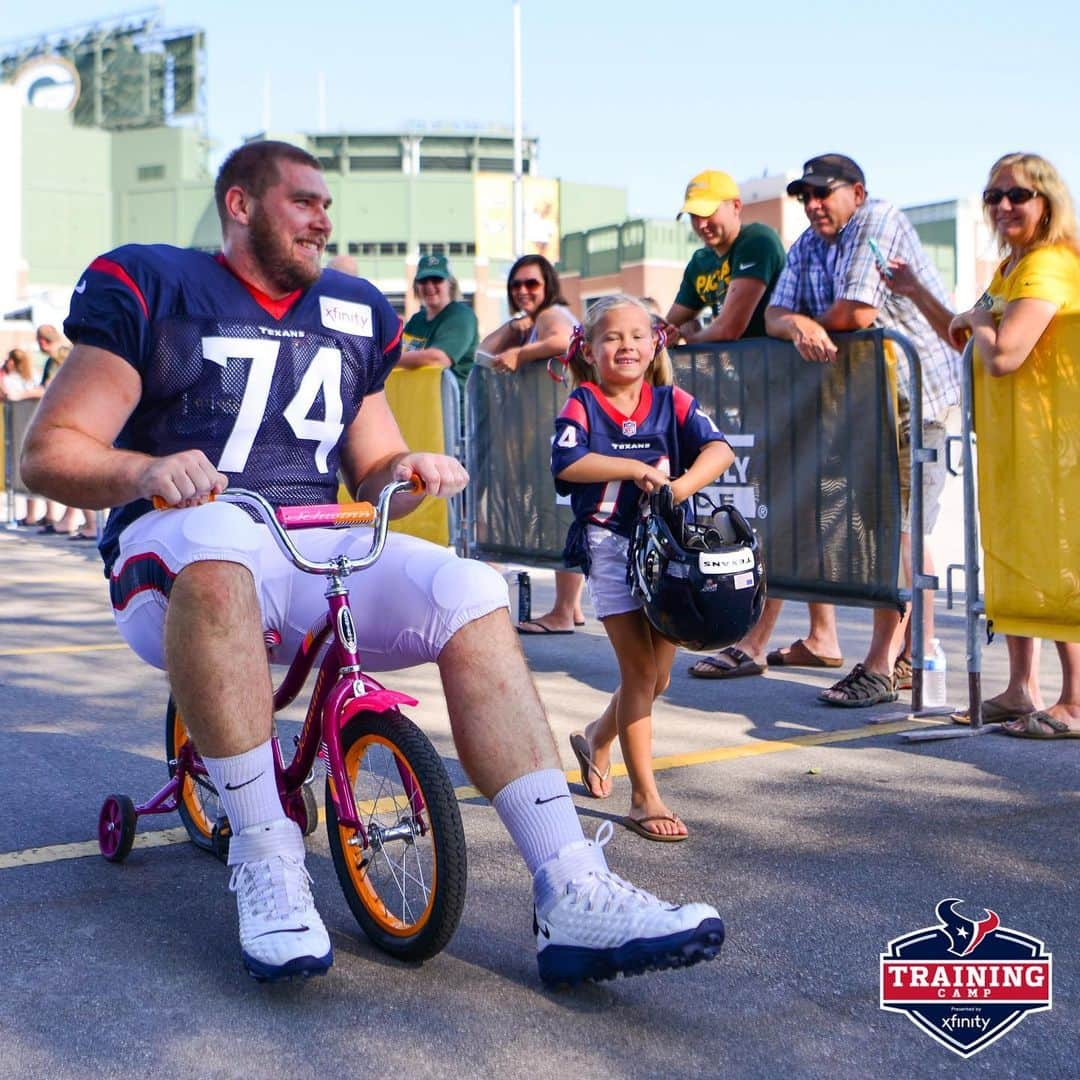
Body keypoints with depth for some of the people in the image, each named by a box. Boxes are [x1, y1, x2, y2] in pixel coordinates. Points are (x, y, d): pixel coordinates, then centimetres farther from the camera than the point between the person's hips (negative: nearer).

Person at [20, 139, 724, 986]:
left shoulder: (351, 313, 21)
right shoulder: (153, 287, 6)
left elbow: (369, 476, 24)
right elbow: (49, 451, -1)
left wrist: (404, 471, -1)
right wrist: (143, 470, -23)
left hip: (321, 551, 5)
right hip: (181, 557, -4)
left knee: (470, 592, -21)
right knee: (222, 535, -40)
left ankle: (571, 894, -25)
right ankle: (266, 858, -30)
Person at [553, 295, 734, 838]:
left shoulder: (672, 402, 5)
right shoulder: (581, 405, -3)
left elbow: (719, 449, -10)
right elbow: (567, 463, -20)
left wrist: (680, 486, -25)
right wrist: (636, 469, -20)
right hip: (609, 545, -4)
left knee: (659, 676, 12)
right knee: (640, 671, -7)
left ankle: (595, 738, 41)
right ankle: (645, 798, 2)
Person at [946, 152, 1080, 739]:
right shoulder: (1010, 266, 15)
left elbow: (1002, 356, -29)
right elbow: (968, 339, 24)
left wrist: (974, 319, -9)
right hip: (1010, 433, 10)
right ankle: (1021, 691, 23)